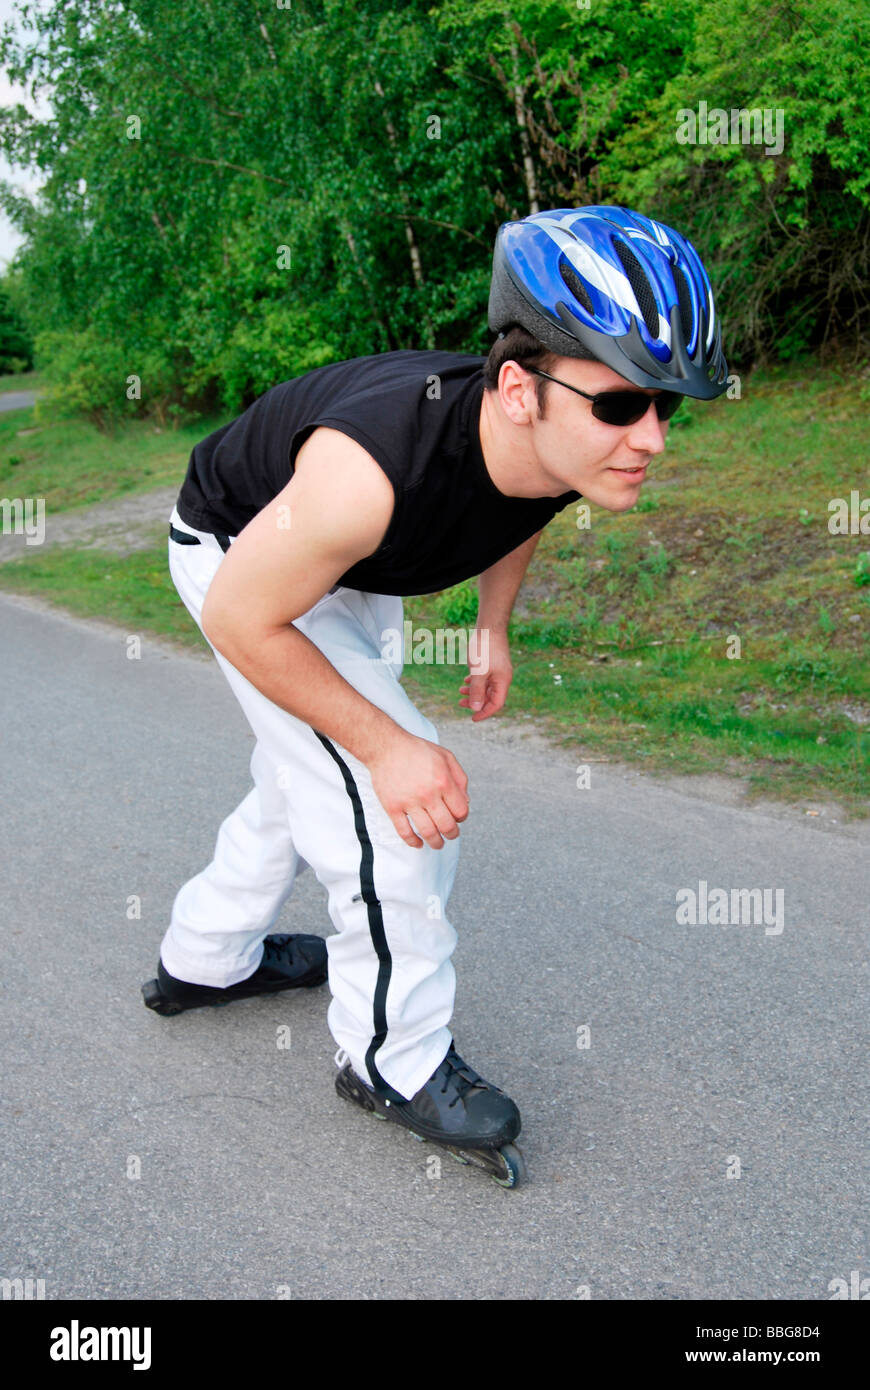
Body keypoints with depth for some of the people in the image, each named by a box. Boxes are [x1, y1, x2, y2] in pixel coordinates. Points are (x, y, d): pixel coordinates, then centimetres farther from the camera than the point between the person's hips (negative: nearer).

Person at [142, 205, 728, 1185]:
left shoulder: (574, 451, -24)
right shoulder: (373, 470, -46)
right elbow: (241, 618, -32)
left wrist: (495, 632, 1)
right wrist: (388, 748, -30)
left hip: (351, 571, 8)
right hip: (240, 555, -7)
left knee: (311, 772, 21)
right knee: (386, 798, -16)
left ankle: (205, 960, 44)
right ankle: (395, 1060, 4)